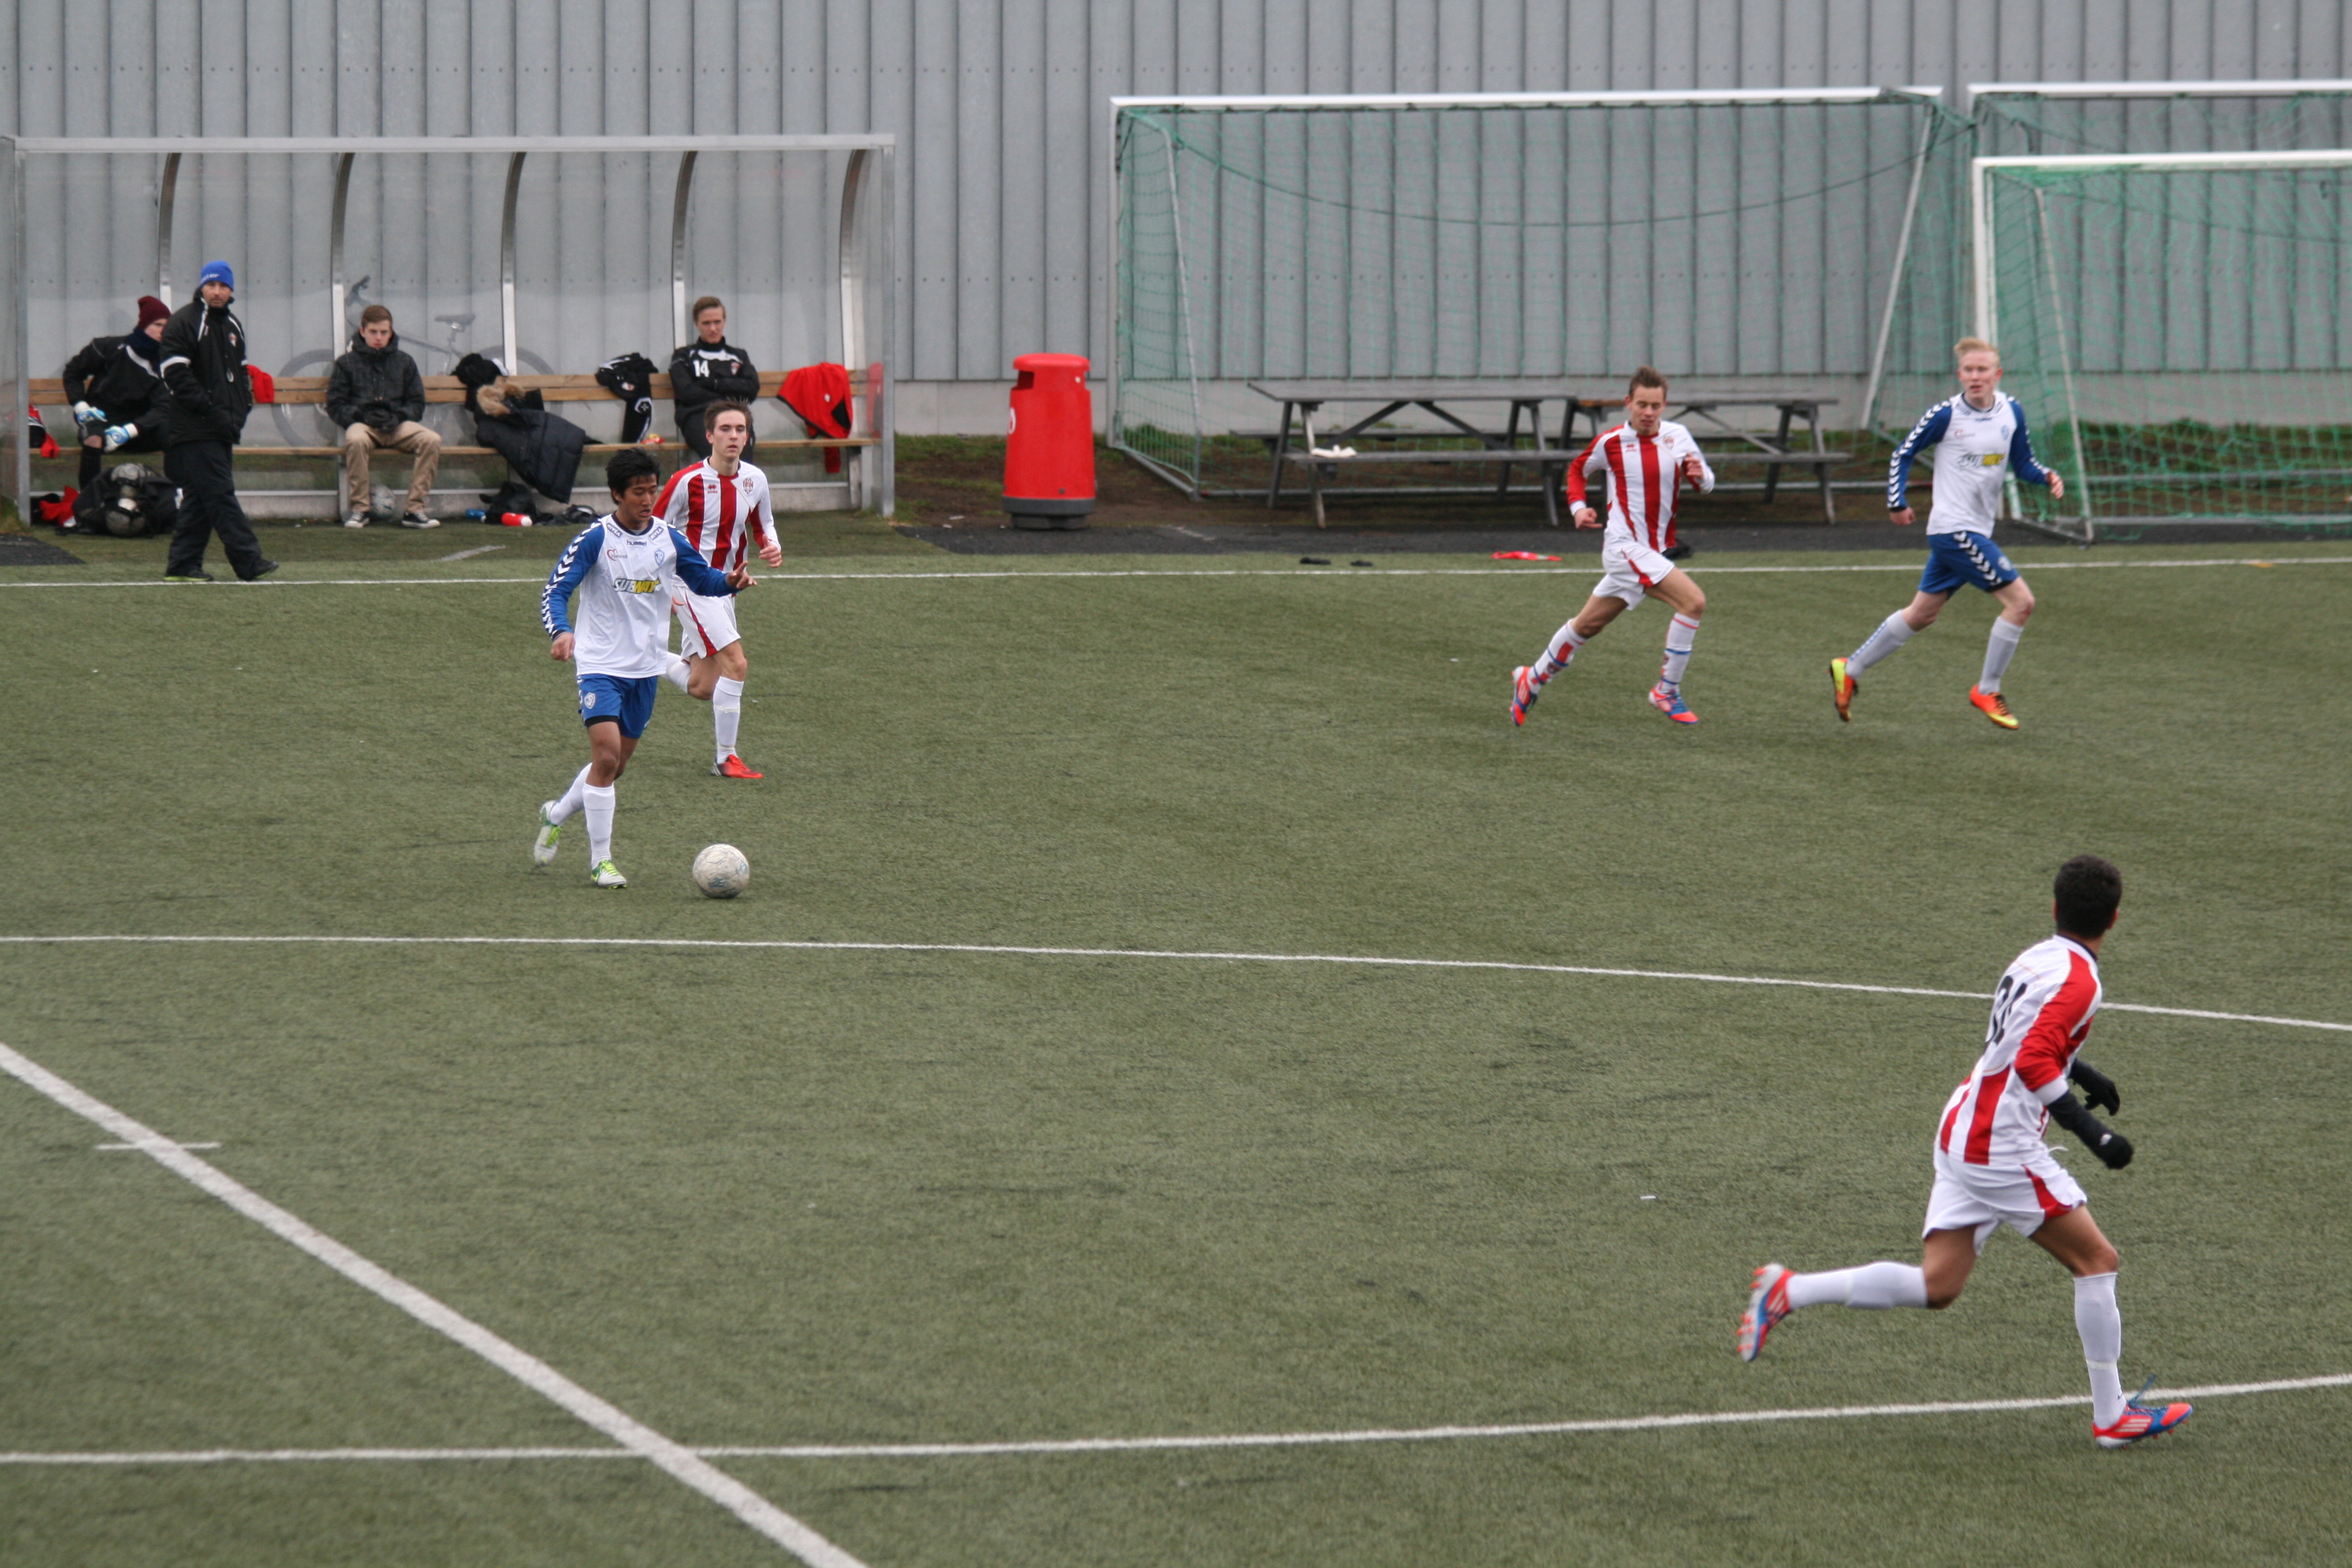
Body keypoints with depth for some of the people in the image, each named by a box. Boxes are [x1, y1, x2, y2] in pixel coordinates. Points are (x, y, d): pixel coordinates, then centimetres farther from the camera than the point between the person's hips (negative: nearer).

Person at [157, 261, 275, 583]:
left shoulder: (232, 326, 19)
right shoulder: (183, 323, -7)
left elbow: (241, 373, 27)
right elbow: (176, 374, -15)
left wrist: (241, 409, 9)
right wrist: (209, 409, -18)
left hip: (222, 429, 8)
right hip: (193, 428, -8)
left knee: (200, 499, 8)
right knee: (220, 493, -11)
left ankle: (183, 563, 11)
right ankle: (248, 559, -15)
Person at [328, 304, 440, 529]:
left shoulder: (404, 363, 18)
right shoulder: (347, 364, 12)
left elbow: (417, 404, 15)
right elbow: (335, 406, 6)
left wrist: (399, 416, -7)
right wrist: (362, 416, -12)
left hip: (398, 426, 2)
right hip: (362, 424, -2)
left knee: (431, 440, -28)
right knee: (356, 441, -39)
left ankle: (415, 510, -25)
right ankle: (359, 509, -29)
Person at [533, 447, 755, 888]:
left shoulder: (669, 540, 3)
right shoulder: (594, 539, -11)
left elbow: (702, 580, 15)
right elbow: (555, 591, -14)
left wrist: (731, 582, -8)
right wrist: (561, 632, -34)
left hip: (645, 670, 5)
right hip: (601, 666, -5)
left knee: (614, 765, 13)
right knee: (606, 754, -19)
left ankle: (556, 814, 40)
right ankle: (600, 861, -11)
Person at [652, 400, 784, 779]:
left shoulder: (754, 480, 1)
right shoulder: (688, 481, -15)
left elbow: (763, 524, 18)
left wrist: (773, 547, -5)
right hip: (691, 587, -7)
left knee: (700, 687, 10)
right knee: (735, 663, -19)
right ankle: (726, 758, -9)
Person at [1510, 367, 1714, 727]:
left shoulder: (1677, 436, 2)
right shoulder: (1610, 443, -4)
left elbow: (1707, 484, 7)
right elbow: (1578, 469, 15)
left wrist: (1700, 475, -16)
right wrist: (1578, 506, -2)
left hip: (1653, 552, 5)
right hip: (1625, 546, -5)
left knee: (1588, 623, 18)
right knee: (1693, 601, -21)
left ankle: (1533, 679, 36)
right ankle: (1667, 691, -12)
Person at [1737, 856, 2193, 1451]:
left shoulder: (2039, 958, 12)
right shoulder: (2077, 979, -16)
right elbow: (2033, 1064, -28)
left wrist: (2086, 1076, 35)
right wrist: (2092, 1131, -28)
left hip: (1961, 1132, 9)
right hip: (2001, 1149, -9)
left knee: (1936, 1285, 9)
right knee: (2096, 1260, 1)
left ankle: (1787, 1293, 7)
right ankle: (2112, 1417, 5)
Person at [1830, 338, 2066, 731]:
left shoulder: (2011, 412, 5)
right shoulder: (1946, 415, -10)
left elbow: (2023, 465, 14)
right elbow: (1904, 454, 1)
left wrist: (2048, 477, -6)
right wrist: (1897, 501, -3)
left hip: (1977, 531, 7)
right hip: (1953, 529, -7)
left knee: (1922, 614, 17)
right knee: (2020, 600, -12)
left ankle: (1848, 670, 28)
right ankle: (1986, 692, 1)